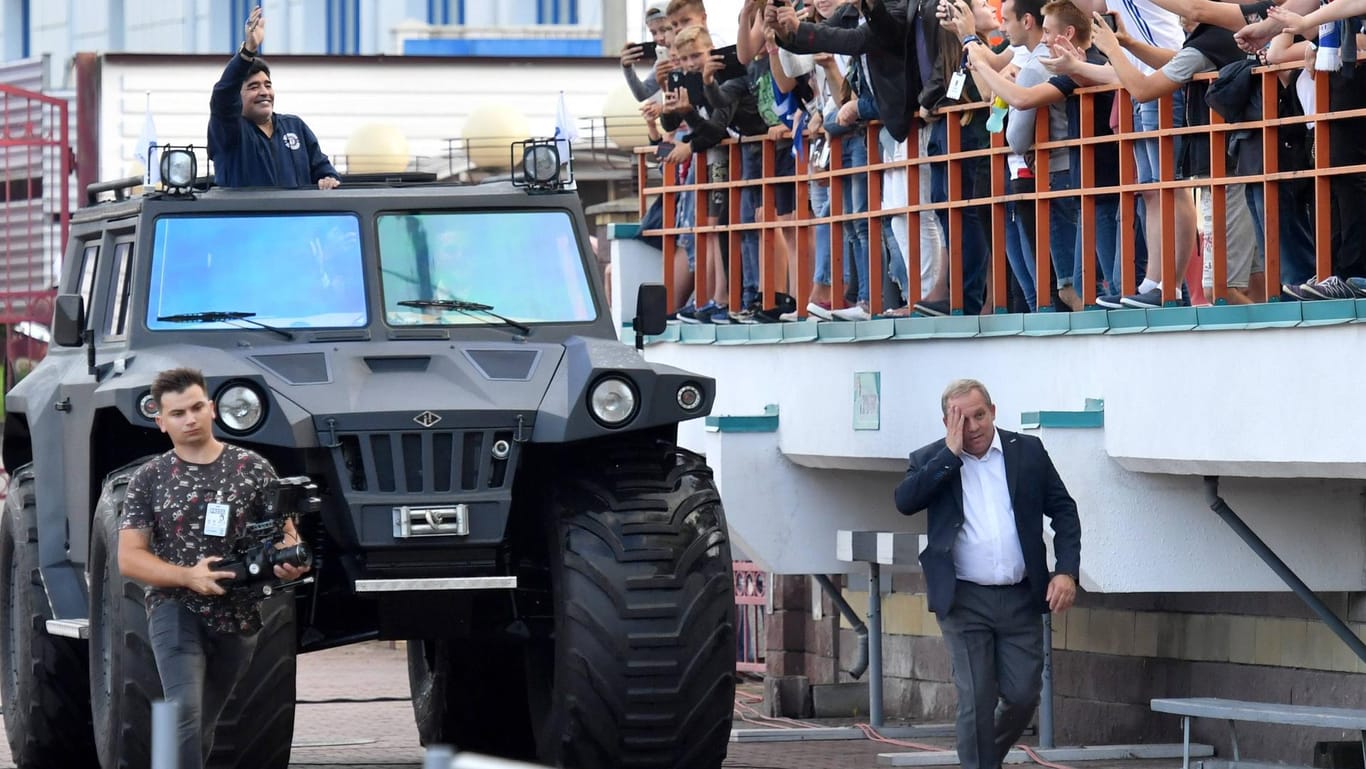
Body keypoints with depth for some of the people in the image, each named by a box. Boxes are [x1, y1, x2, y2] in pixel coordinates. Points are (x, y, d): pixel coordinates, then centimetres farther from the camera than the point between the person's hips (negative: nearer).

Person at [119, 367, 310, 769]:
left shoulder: (252, 468, 2)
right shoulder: (149, 479, -1)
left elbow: (286, 532, 5)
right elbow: (129, 558, -4)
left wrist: (289, 561, -21)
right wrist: (188, 576, -21)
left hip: (238, 615, 3)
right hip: (176, 611, -3)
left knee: (204, 725, 15)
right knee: (185, 712, -22)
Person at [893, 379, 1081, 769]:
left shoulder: (1028, 451, 5)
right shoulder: (931, 461, 2)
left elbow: (1063, 510, 8)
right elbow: (905, 501, -16)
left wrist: (1066, 571, -4)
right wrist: (951, 452, -15)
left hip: (1020, 600, 2)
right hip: (965, 601, -2)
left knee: (1023, 696, 3)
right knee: (976, 703, -3)